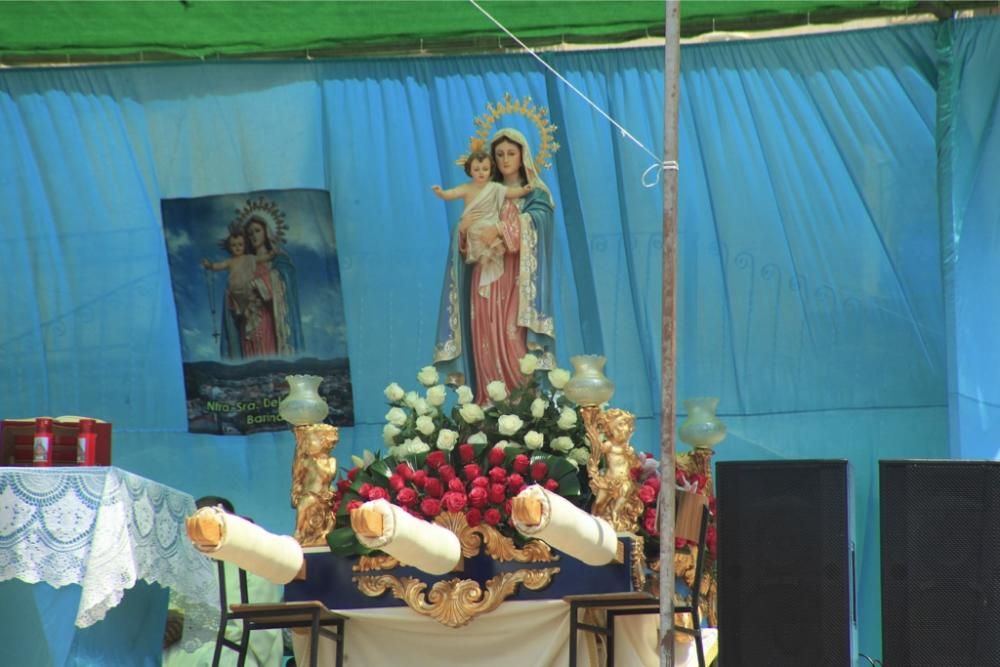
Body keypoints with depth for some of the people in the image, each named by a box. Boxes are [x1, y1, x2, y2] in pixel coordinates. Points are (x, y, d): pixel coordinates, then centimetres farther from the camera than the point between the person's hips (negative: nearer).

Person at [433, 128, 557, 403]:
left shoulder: (535, 195, 7)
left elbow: (536, 220, -16)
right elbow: (464, 235, 10)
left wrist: (500, 229, -29)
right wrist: (466, 232, -14)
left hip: (515, 284, -4)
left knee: (514, 345, -15)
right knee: (487, 348, -4)